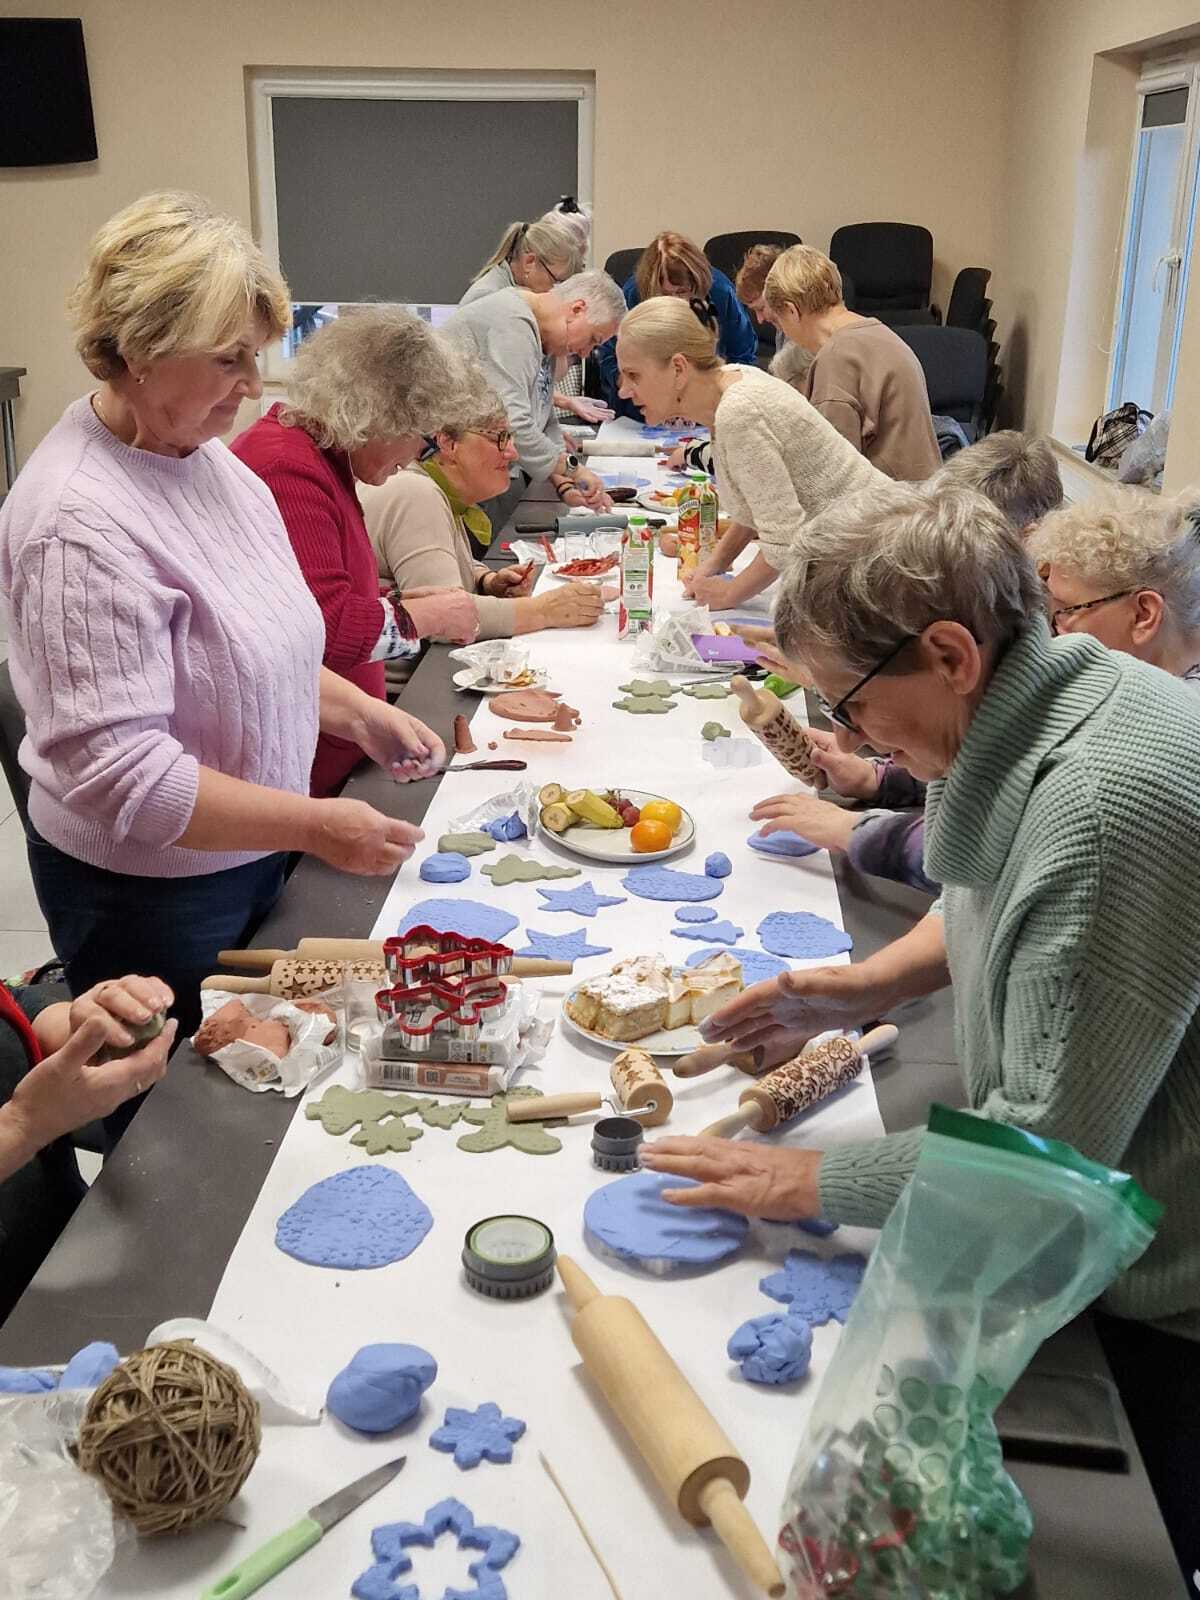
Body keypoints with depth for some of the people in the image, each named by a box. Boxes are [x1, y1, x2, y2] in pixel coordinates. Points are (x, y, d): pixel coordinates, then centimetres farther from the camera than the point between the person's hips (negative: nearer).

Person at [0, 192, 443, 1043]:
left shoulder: (202, 451, 1)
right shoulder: (86, 524, -27)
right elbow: (121, 773, -29)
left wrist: (361, 714, 2)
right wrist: (314, 825, -30)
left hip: (250, 858, 8)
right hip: (148, 900, -8)